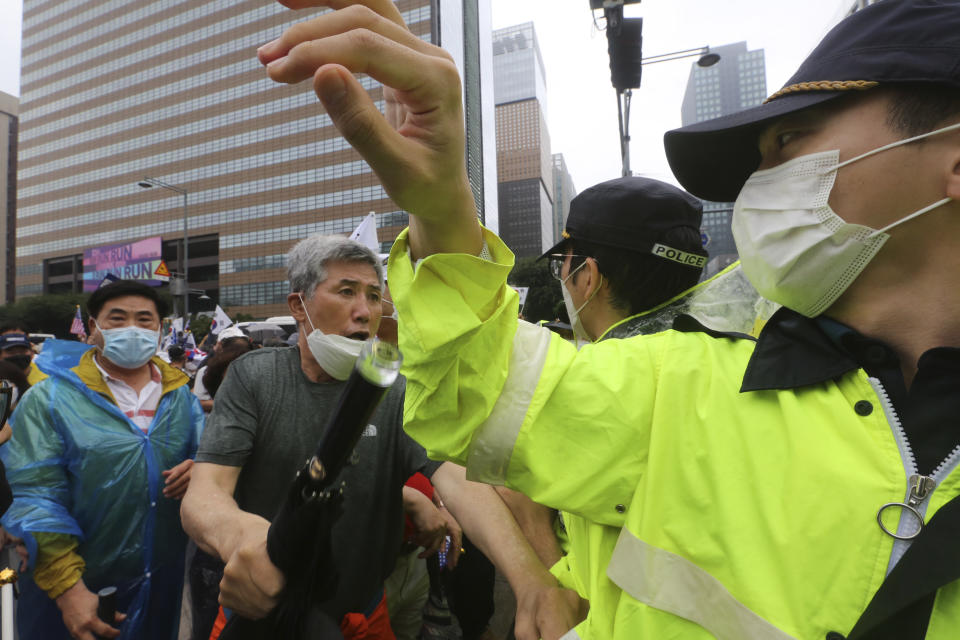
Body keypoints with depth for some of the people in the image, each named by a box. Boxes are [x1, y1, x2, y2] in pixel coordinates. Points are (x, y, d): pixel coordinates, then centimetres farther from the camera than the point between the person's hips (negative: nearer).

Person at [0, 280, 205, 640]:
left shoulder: (181, 397, 3)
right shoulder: (49, 399, -9)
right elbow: (34, 498, -14)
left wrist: (200, 470, -18)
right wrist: (66, 587, -20)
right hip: (77, 590, -3)